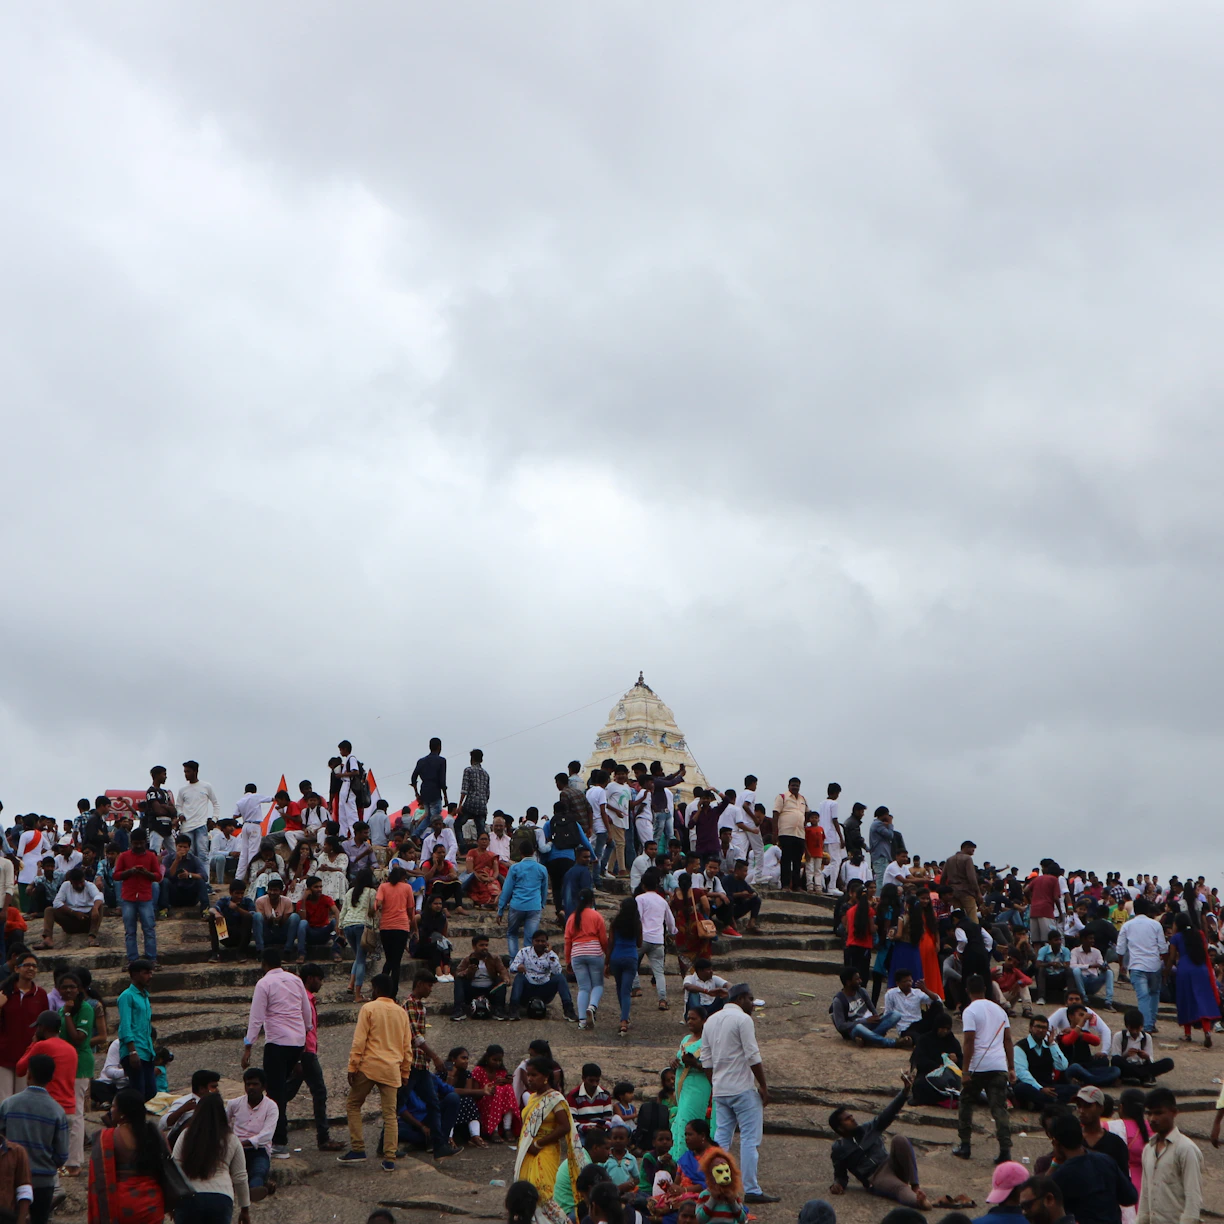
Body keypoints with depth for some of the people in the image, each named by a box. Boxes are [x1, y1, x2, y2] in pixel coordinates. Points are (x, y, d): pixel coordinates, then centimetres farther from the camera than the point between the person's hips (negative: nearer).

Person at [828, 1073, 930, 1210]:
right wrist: (837, 1184, -8)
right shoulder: (839, 1148, 13)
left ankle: (915, 1186, -31)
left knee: (899, 1140, -26)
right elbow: (840, 1173, 19)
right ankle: (918, 1200, -73)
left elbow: (887, 1113, 6)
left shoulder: (869, 1128, 19)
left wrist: (905, 1090, -10)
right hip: (875, 1178, -4)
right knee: (900, 1188, -38)